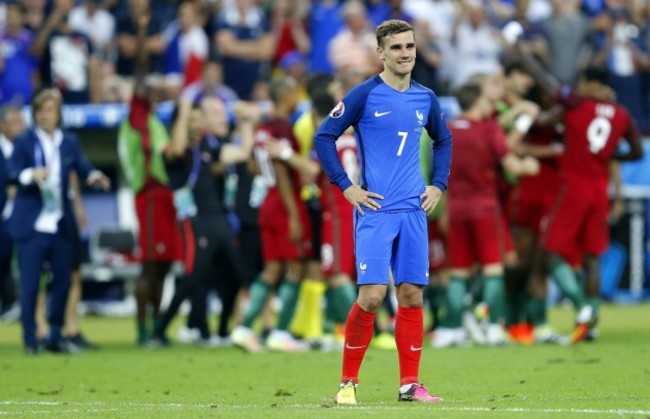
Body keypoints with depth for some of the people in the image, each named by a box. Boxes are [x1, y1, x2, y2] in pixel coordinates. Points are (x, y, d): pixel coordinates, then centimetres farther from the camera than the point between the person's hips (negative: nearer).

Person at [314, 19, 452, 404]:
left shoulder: (426, 98, 10)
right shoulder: (365, 95, -5)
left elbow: (444, 141, 27)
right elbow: (324, 137, -3)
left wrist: (439, 185, 14)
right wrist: (346, 187, -8)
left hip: (414, 213, 5)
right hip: (375, 211, -5)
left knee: (412, 295, 3)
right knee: (372, 295, -12)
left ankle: (410, 384, 10)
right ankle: (348, 382, 1)